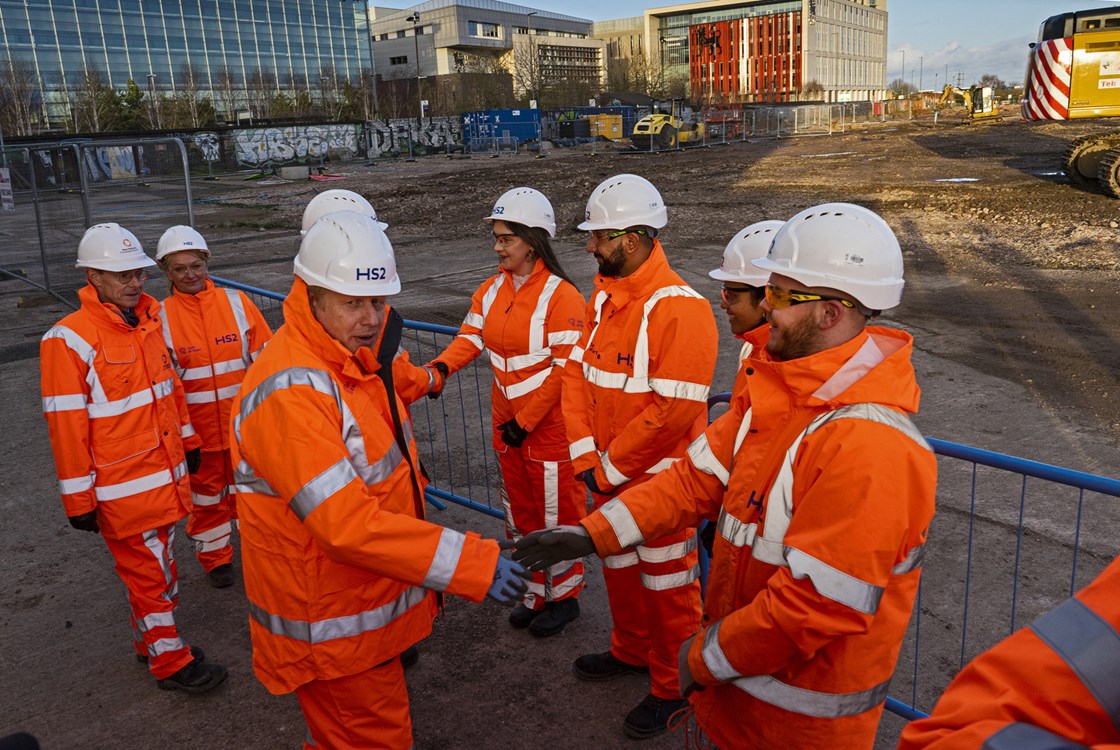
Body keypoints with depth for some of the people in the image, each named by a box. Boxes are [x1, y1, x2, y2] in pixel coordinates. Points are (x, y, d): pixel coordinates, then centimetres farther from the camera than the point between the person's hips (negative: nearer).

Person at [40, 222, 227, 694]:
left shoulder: (149, 320, 5)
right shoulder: (69, 340, -17)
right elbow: (66, 425, -15)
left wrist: (187, 441, 21)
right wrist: (78, 500, -13)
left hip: (166, 474, 7)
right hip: (122, 488, -7)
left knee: (160, 564, 20)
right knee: (148, 574, 5)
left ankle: (152, 640, 38)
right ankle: (169, 662, 21)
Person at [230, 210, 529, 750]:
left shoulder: (357, 361, 3)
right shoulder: (289, 392, -29)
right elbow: (348, 524, -34)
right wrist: (474, 564, -34)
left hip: (373, 600, 9)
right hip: (332, 631, -9)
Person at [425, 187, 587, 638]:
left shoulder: (560, 295, -17)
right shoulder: (492, 289, 5)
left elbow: (564, 368, -18)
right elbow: (472, 337, 0)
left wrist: (525, 420, -18)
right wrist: (441, 366, -20)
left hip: (549, 426, -7)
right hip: (507, 422, 7)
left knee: (556, 515, 8)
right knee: (520, 512, 19)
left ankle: (564, 596, 28)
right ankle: (536, 594, 36)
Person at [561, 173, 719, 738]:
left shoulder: (679, 308, -24)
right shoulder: (603, 298, 3)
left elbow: (673, 411, -27)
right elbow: (578, 373, 4)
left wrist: (611, 466, -18)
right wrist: (586, 455, -7)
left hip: (659, 480, -8)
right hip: (607, 475, 8)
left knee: (667, 584, 10)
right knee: (618, 566, 25)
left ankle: (672, 685, 30)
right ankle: (631, 650, 48)